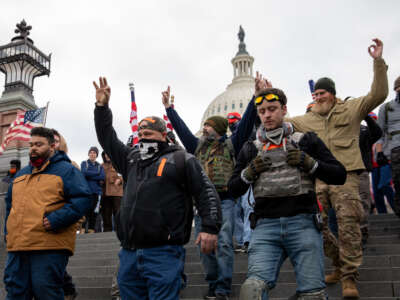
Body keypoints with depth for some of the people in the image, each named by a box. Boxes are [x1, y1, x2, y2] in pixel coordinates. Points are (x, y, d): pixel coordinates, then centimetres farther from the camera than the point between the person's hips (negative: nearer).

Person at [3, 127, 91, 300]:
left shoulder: (66, 170, 2)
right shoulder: (20, 174, 24)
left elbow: (82, 199, -9)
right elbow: (10, 204, 31)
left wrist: (56, 220, -18)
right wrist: (9, 231, 17)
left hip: (50, 247, -7)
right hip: (16, 247, 7)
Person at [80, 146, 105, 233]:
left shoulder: (100, 166, 17)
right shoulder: (84, 163, 14)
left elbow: (103, 177, -2)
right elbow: (84, 173, -7)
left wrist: (89, 175, -5)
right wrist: (97, 174, -3)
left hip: (96, 191, 2)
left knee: (94, 211, -1)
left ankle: (91, 229, 7)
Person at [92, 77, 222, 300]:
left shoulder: (181, 159, 2)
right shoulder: (131, 158, 20)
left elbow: (206, 192, -3)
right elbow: (108, 139, 27)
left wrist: (210, 227, -15)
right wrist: (102, 106, 19)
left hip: (163, 254, -6)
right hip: (129, 253, 7)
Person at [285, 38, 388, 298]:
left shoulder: (351, 109, 10)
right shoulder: (308, 119, 19)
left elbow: (378, 94, 0)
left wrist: (378, 61, -6)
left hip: (345, 175, -4)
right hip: (317, 178, 5)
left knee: (349, 223, -15)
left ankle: (349, 277, -5)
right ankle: (340, 264, 23)